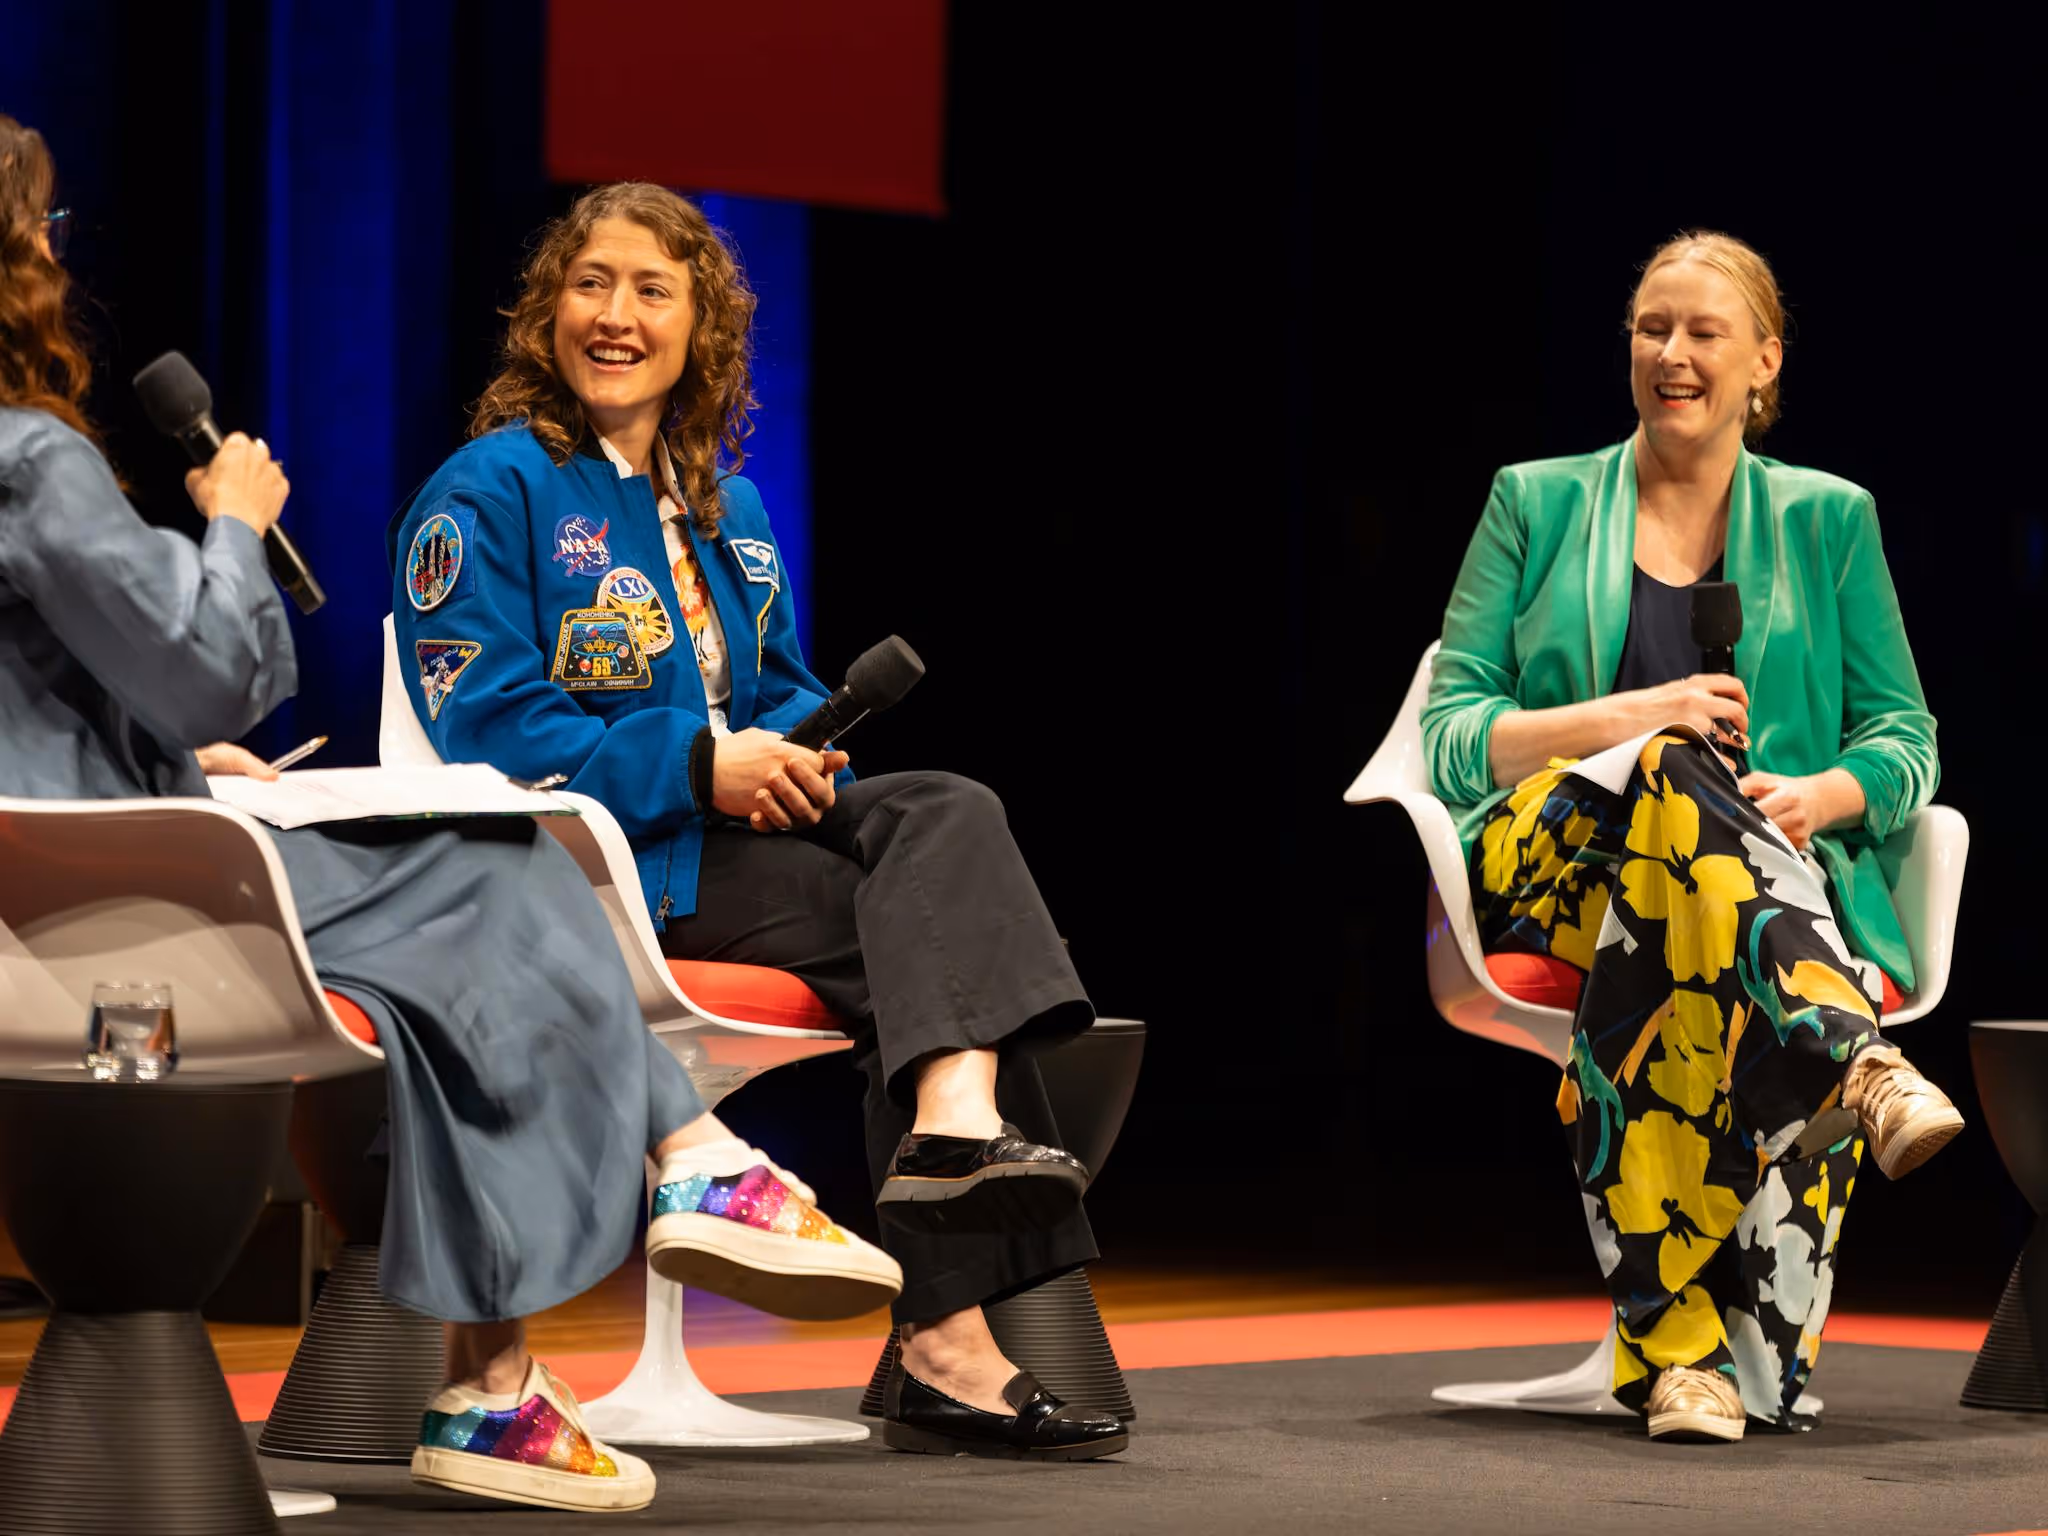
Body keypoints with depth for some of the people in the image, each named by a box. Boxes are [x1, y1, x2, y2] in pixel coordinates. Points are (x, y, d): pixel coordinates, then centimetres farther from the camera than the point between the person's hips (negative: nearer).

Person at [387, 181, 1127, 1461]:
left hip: (732, 825, 7)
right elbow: (484, 728, -10)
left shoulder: (724, 505, 21)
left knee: (947, 812, -23)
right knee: (931, 927, -23)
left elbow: (782, 689, 23)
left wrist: (798, 758, -3)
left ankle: (958, 1119, -42)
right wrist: (696, 768, -18)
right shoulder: (490, 494, -2)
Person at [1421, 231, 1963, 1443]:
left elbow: (1905, 741, 16)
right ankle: (1861, 1068, -57)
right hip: (1542, 865, 0)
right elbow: (1451, 738, 10)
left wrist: (1823, 795, -8)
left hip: (1786, 880, 1)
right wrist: (1627, 719, -7)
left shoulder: (1827, 521, 20)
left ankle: (1694, 1349, -43)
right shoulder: (1537, 504, 18)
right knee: (1673, 773, -38)